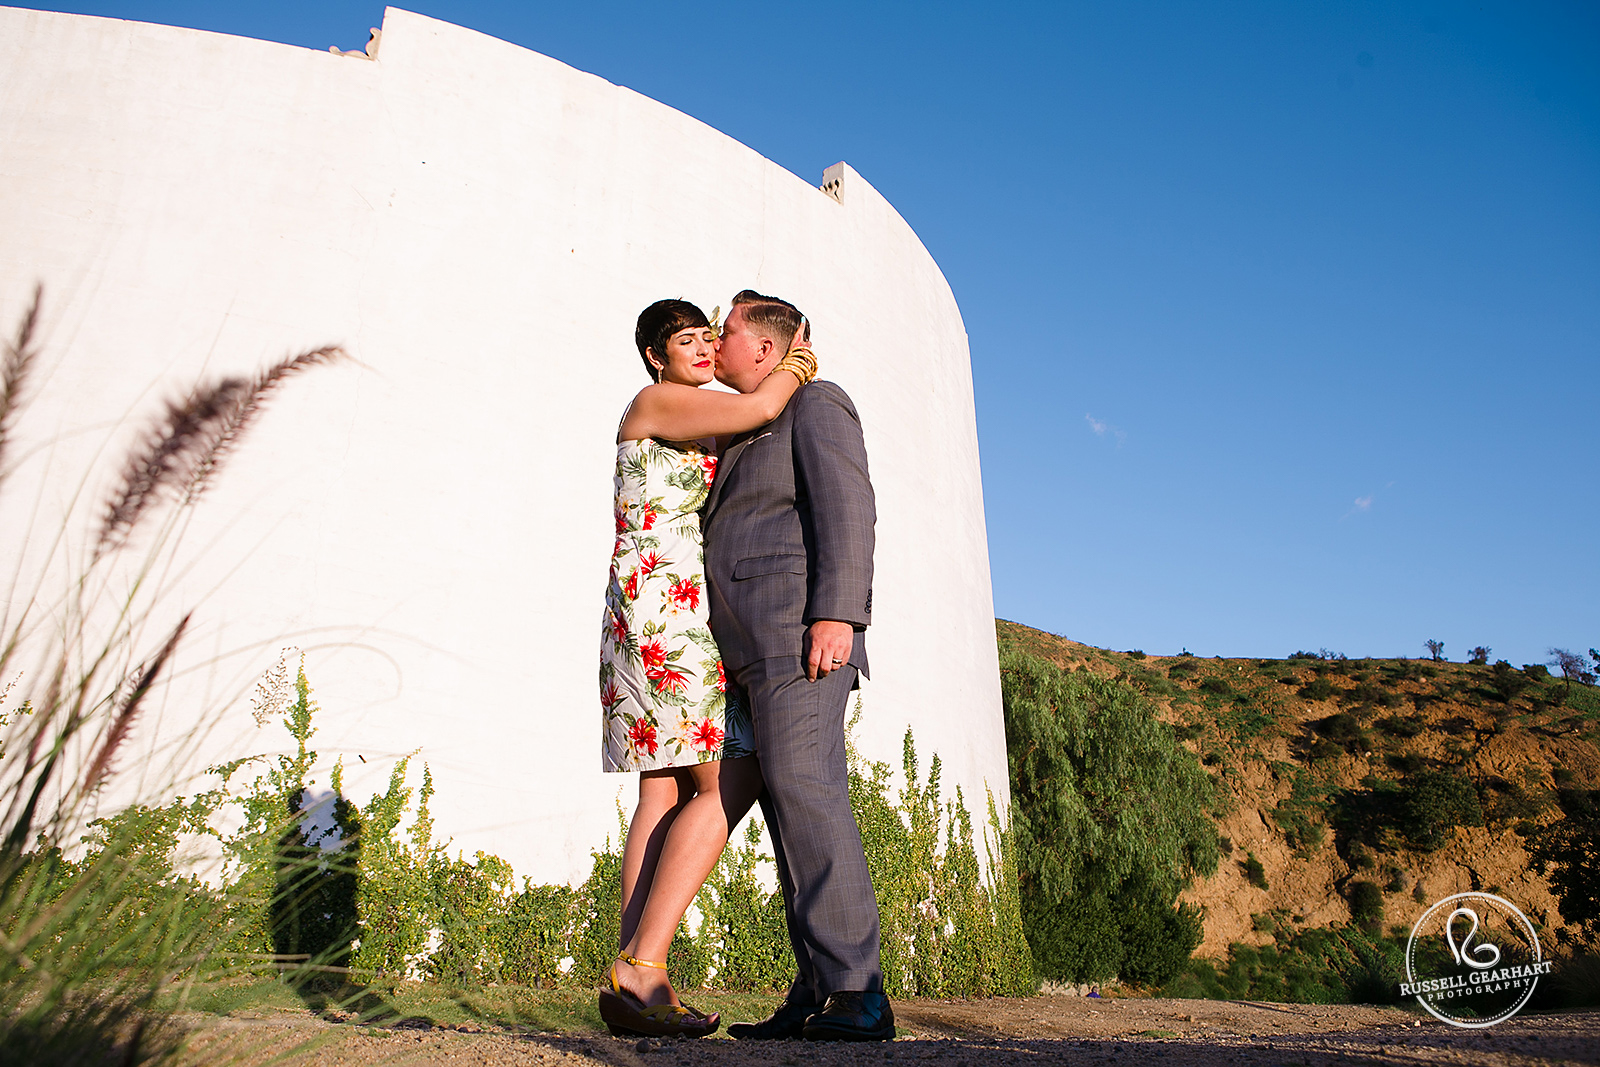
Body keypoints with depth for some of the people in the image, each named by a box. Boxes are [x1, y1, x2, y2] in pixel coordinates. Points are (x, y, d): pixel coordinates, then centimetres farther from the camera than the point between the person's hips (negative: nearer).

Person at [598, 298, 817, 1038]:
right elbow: (757, 408, -14)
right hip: (665, 603, -9)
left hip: (684, 613, 9)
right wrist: (795, 368, 4)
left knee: (666, 790, 0)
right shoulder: (655, 402, -1)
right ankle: (640, 966, -16)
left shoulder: (697, 433, 27)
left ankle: (635, 991, -2)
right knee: (731, 781, -15)